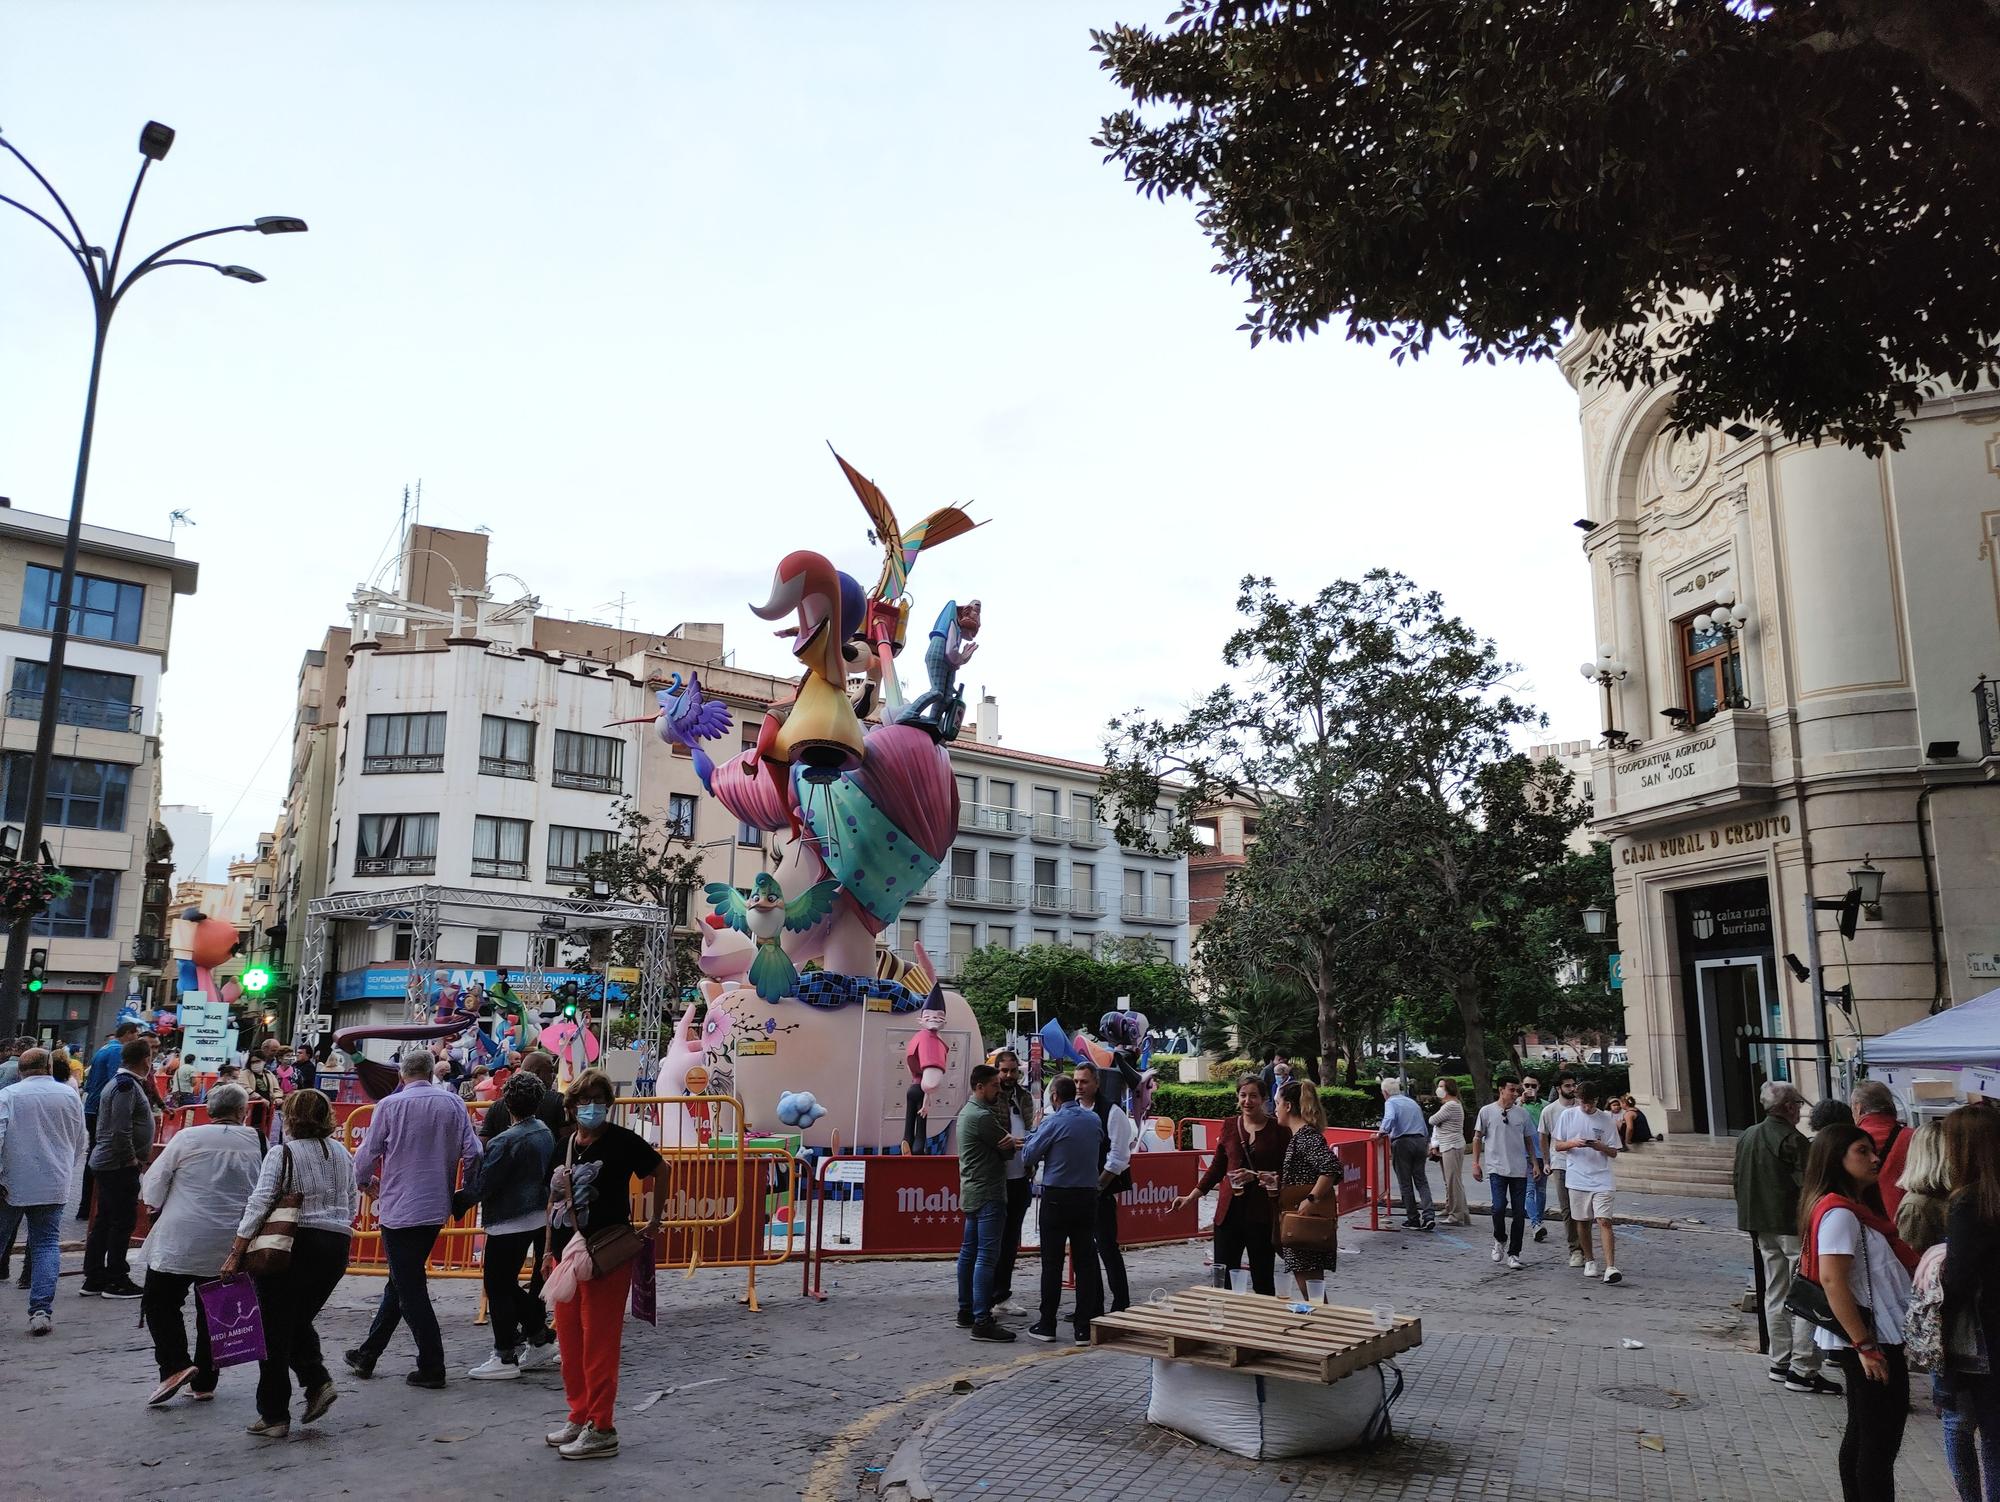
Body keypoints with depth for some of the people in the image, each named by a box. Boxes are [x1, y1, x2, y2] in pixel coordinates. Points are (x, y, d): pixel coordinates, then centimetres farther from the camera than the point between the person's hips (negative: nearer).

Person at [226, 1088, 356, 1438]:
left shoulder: (282, 1154, -7)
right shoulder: (342, 1154, 10)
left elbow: (259, 1204, -14)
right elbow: (352, 1202, 13)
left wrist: (236, 1252, -11)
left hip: (294, 1246, -5)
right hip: (336, 1247, 5)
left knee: (275, 1330, 7)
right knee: (300, 1320, 23)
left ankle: (274, 1416, 11)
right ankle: (318, 1381, 3)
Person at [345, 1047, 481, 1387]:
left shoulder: (390, 1106, -9)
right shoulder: (453, 1103, -1)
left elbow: (367, 1154, -2)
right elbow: (472, 1152, -3)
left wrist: (365, 1180, 20)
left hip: (399, 1208, -4)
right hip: (437, 1207, 5)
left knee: (410, 1289, 3)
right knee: (400, 1282, 19)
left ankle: (432, 1367, 4)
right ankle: (367, 1354, 31)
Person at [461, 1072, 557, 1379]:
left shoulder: (505, 1142, -20)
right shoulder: (545, 1133, 4)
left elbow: (482, 1186, -17)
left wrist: (456, 1202, -3)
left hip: (508, 1224, -8)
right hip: (537, 1219, 8)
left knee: (497, 1287, 3)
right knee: (508, 1284, 19)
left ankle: (505, 1357, 8)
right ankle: (540, 1338, 23)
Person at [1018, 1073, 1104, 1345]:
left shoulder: (1052, 1122, -11)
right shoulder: (1094, 1120, 4)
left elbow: (1028, 1157, -4)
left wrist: (1035, 1129, 9)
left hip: (1057, 1198, -4)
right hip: (1087, 1197, 4)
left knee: (1052, 1263, 4)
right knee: (1086, 1262, 6)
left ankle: (1047, 1325, 10)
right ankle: (1085, 1328, 6)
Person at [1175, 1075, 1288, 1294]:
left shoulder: (1276, 1129, -3)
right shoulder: (1230, 1125, 7)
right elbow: (1217, 1168, 13)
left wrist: (1275, 1181, -17)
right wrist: (1191, 1197, 9)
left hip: (1262, 1213, -3)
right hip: (1230, 1211, 3)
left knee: (1262, 1280, 6)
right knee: (1223, 1277, 2)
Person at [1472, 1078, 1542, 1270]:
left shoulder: (1522, 1113, 8)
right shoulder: (1487, 1111, 0)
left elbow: (1529, 1140, 17)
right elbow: (1478, 1138, 5)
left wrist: (1535, 1163, 9)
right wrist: (1475, 1163, 0)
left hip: (1520, 1169, 3)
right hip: (1497, 1168, -3)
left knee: (1519, 1212, 2)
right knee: (1499, 1207, -15)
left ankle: (1514, 1254, 11)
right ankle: (1499, 1239, 14)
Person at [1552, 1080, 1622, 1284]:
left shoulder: (1606, 1119, 0)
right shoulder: (1567, 1115, 2)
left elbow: (1613, 1153, 4)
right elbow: (1558, 1145, 6)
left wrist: (1601, 1147, -18)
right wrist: (1573, 1143, -15)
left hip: (1601, 1180, -2)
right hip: (1577, 1178, 2)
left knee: (1604, 1221, -13)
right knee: (1582, 1221, 10)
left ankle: (1610, 1267, -17)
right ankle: (1589, 1261, 28)